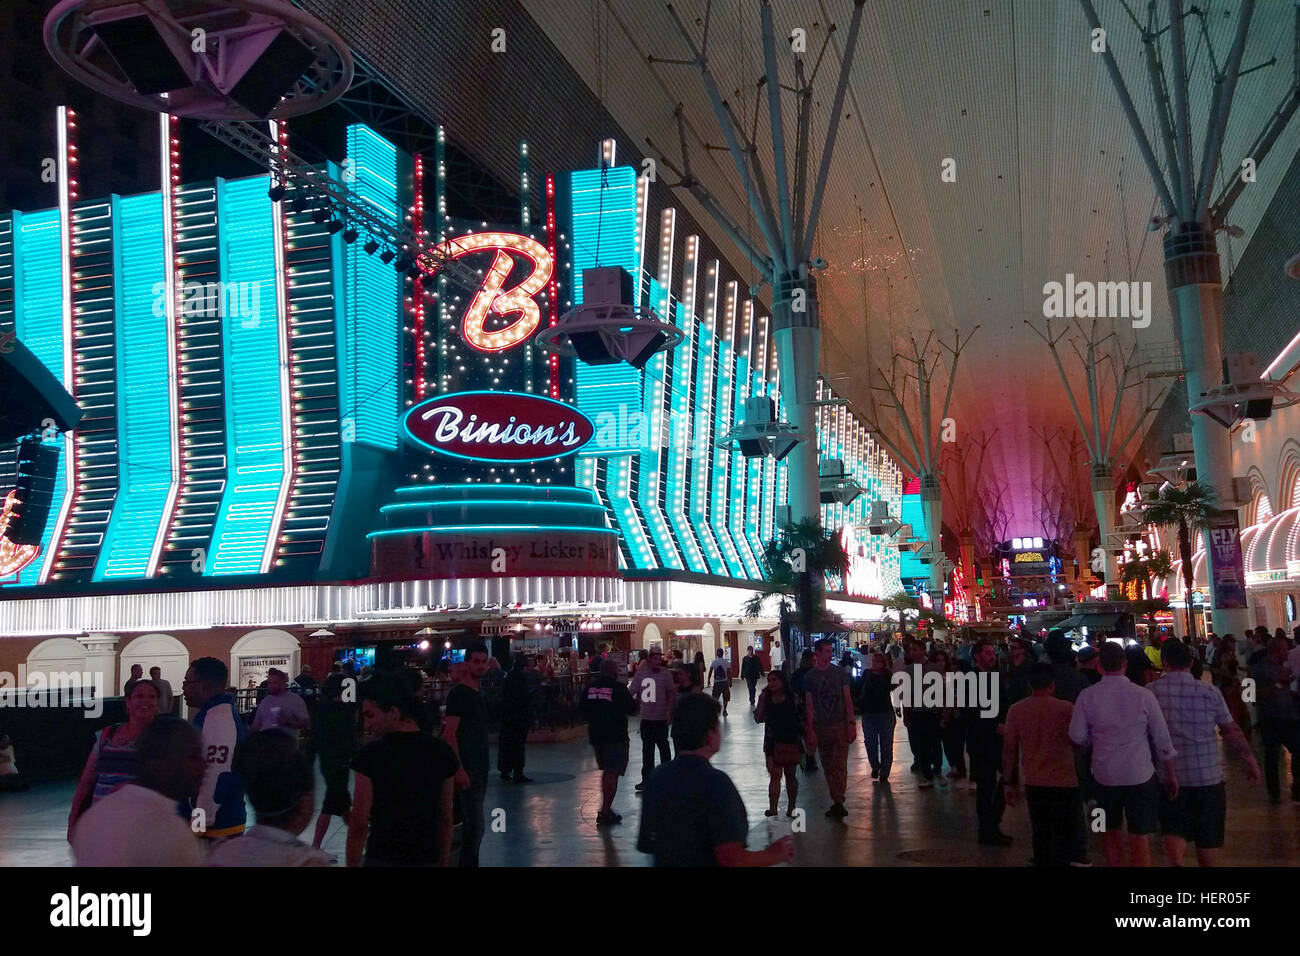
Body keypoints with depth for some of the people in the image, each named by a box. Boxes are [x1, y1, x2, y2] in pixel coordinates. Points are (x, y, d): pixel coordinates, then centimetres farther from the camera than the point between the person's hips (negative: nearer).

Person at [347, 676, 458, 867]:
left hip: (383, 859, -3)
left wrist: (352, 864, -3)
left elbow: (359, 824, -12)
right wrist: (443, 861, 13)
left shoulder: (371, 755, -13)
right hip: (428, 859, 3)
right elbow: (446, 818, 5)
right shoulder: (442, 752, -1)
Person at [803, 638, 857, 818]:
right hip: (821, 727, 1)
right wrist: (810, 731, -1)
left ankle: (838, 802, -7)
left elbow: (848, 699, 5)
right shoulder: (809, 676, 4)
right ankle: (836, 802, 13)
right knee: (828, 767, 5)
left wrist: (851, 724, -3)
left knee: (840, 766, -8)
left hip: (840, 725, -1)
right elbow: (809, 705, 4)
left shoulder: (839, 673, 4)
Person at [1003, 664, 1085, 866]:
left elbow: (1009, 749, 0)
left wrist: (1009, 783, 8)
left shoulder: (1015, 710, -3)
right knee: (1063, 838, 5)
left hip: (1034, 783, 3)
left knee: (1041, 836, 15)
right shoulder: (1066, 708, -12)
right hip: (1065, 782, -3)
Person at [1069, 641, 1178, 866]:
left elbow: (1077, 737, -4)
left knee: (1111, 831, 21)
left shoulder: (1087, 696, -8)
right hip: (1140, 775, -1)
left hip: (1104, 775, 1)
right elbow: (1162, 739, -4)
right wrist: (1171, 774, 8)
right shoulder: (1143, 695, -9)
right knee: (1140, 837, 6)